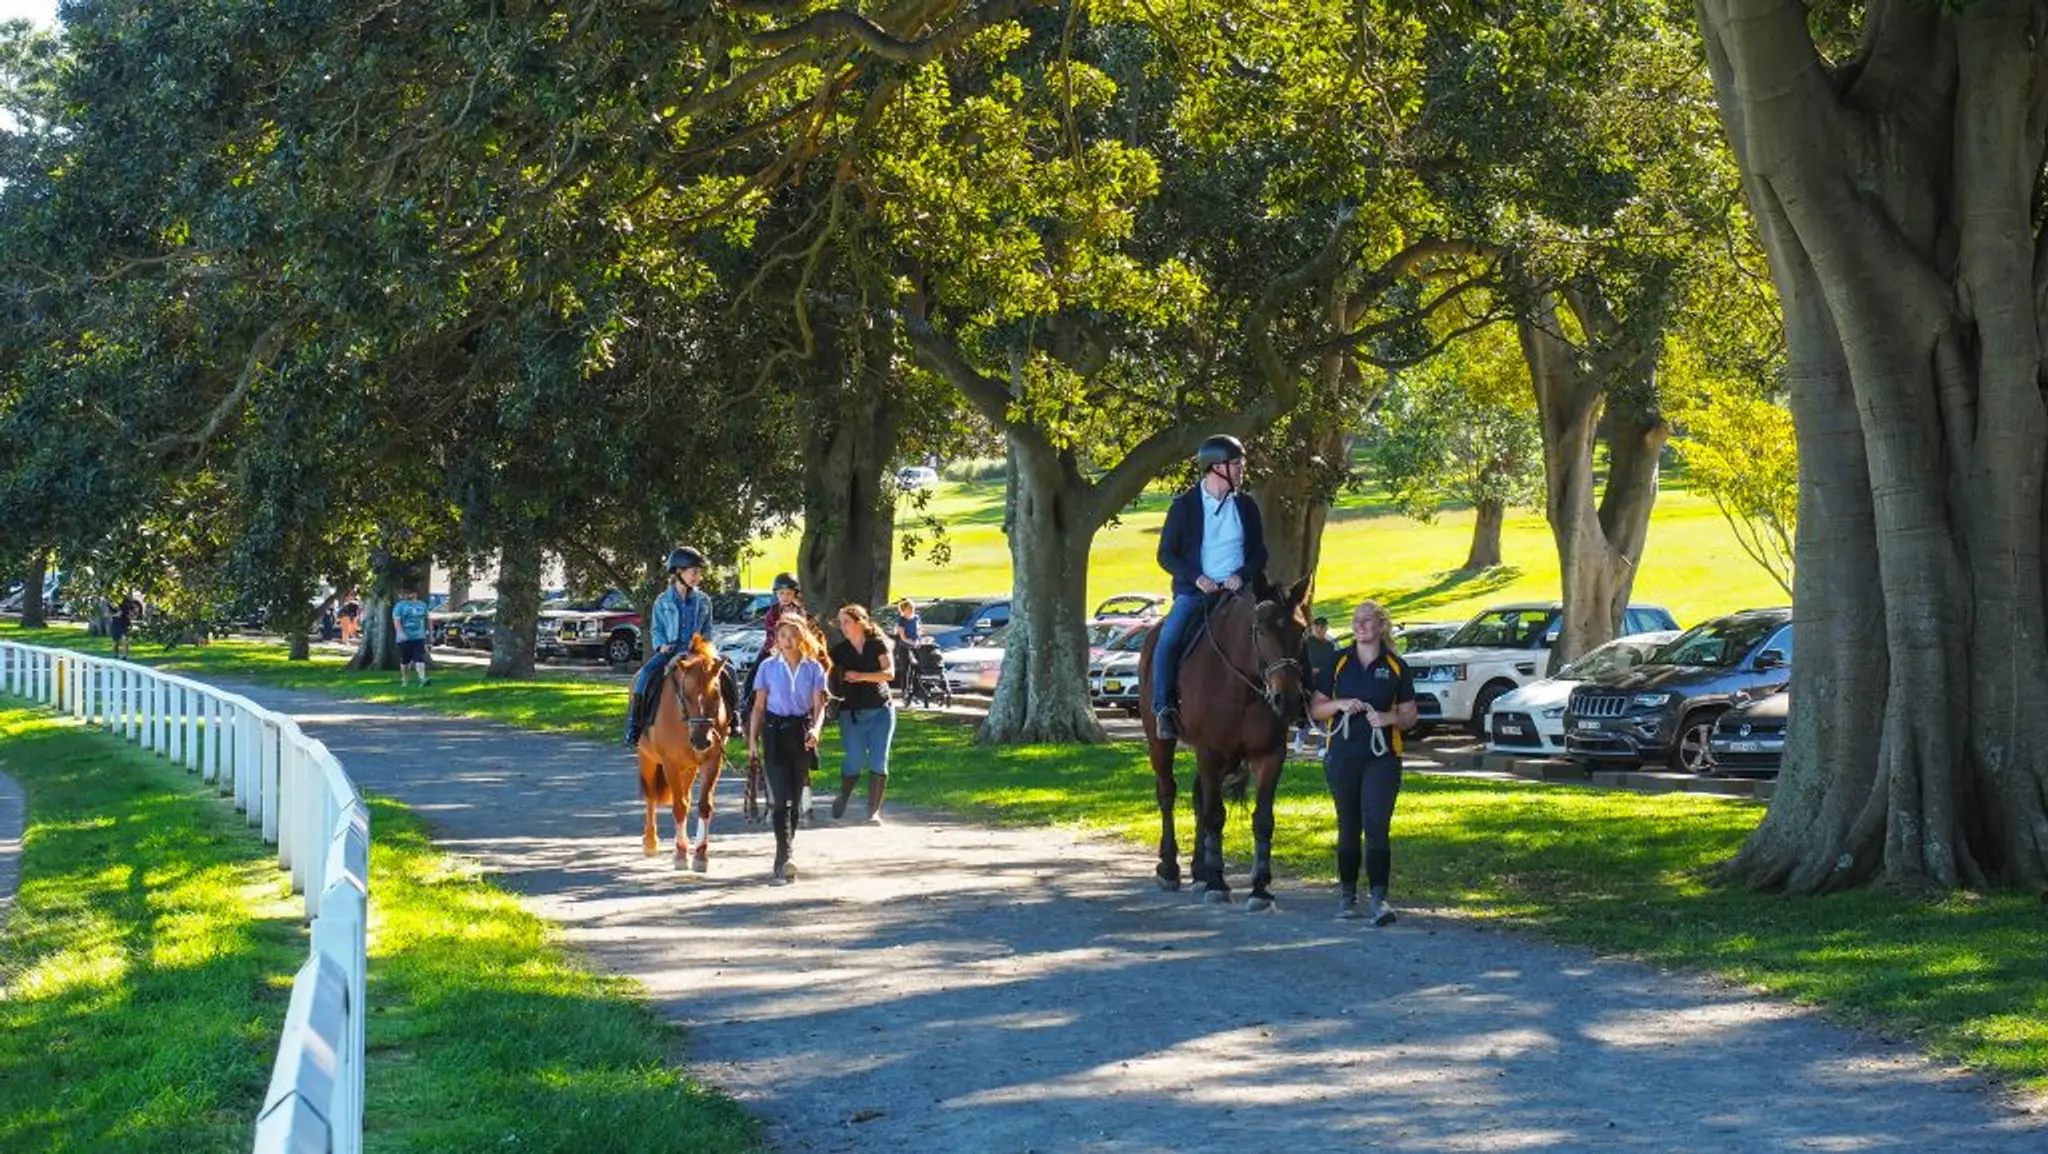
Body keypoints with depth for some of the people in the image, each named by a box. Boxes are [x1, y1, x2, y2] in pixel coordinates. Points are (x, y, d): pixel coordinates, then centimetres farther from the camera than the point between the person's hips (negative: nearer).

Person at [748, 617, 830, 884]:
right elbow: (759, 706, 4)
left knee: (795, 797, 8)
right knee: (780, 797, -12)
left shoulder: (813, 668, 3)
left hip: (802, 733, 2)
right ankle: (784, 859, -20)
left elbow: (819, 705, -1)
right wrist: (752, 740, -1)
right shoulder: (768, 667, 2)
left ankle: (783, 861, 20)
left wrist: (815, 729, -20)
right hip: (775, 732, -2)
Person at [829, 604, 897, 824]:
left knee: (878, 761, -5)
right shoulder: (839, 650, 6)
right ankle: (842, 797, 21)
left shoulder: (877, 645, 1)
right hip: (851, 712, 1)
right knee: (854, 760, -5)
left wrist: (861, 676, -19)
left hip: (880, 710, -1)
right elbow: (830, 676, 4)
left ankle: (874, 810, -1)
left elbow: (889, 673, -10)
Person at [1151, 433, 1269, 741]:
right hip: (1194, 590, -2)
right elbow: (1166, 554, 1)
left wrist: (1242, 575, -8)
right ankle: (1163, 708, -20)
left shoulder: (1246, 505, 9)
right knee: (1168, 639, -26)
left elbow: (1259, 553, 13)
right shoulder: (1184, 505, 1)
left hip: (1237, 589, 3)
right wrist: (1196, 578, -15)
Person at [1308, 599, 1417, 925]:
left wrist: (1389, 718, -13)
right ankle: (1347, 894, 23)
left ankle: (1378, 898, -17)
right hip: (1342, 757, 2)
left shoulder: (1397, 667, 5)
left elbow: (1409, 716, 7)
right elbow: (1315, 709, 7)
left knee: (1377, 827, -12)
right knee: (1348, 828, 10)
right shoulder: (1337, 663, 7)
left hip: (1382, 758, -2)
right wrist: (1340, 704, -12)